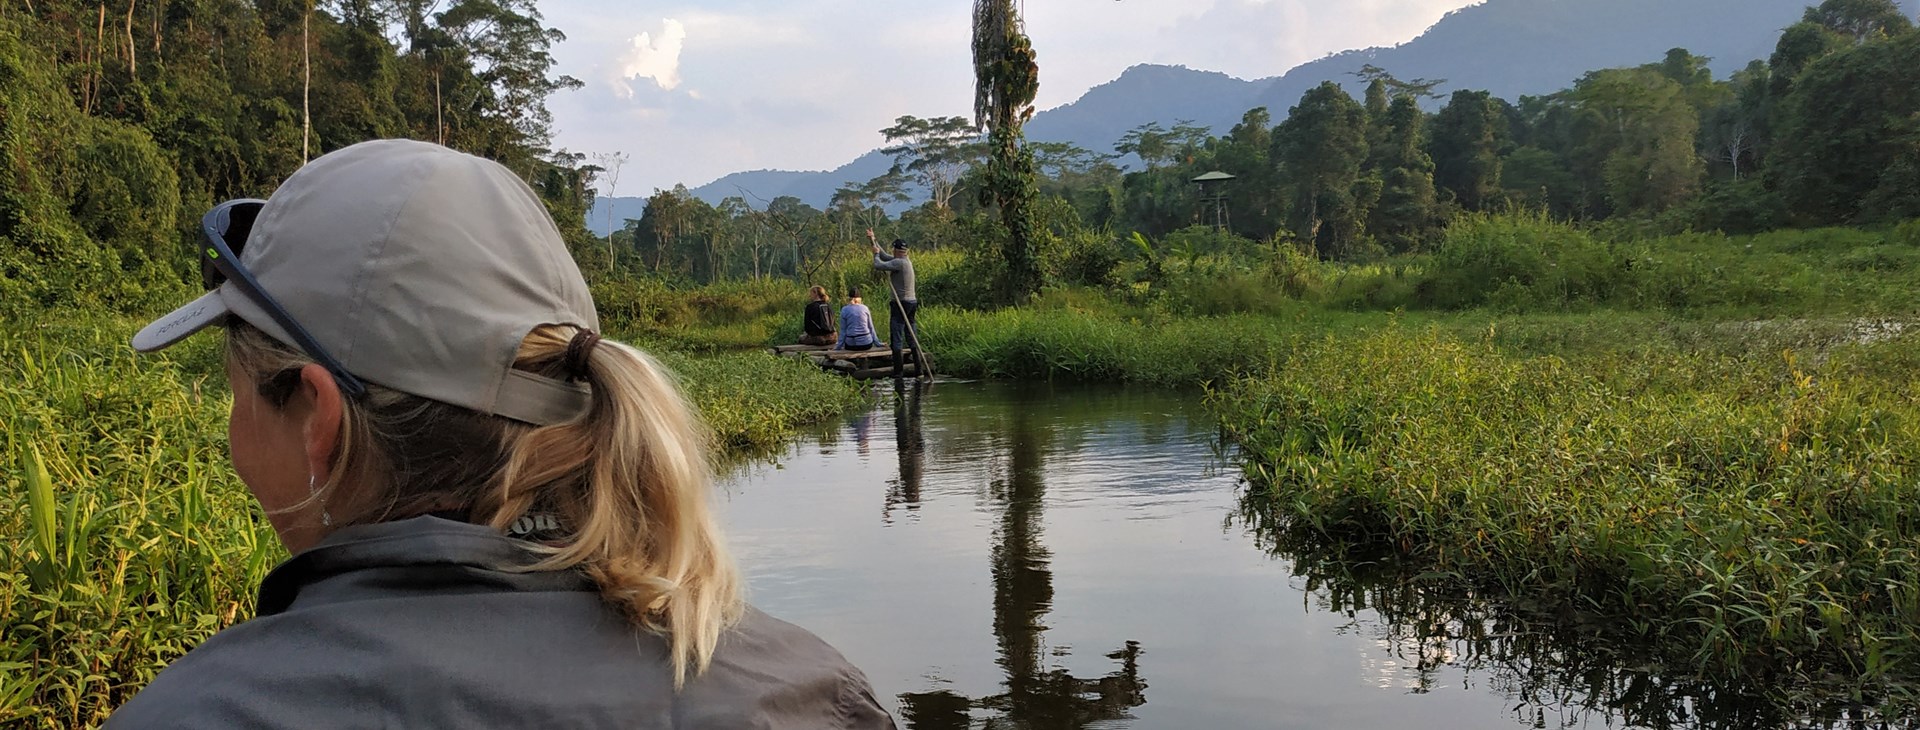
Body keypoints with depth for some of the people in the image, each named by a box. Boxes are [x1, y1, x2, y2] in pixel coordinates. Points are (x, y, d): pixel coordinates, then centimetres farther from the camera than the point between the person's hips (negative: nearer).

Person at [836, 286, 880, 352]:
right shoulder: (865, 308, 5)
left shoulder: (844, 310, -1)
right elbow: (870, 327, 9)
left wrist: (839, 345, 7)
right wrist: (876, 342, 17)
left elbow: (843, 330, -1)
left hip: (851, 345, -1)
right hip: (866, 344, 1)